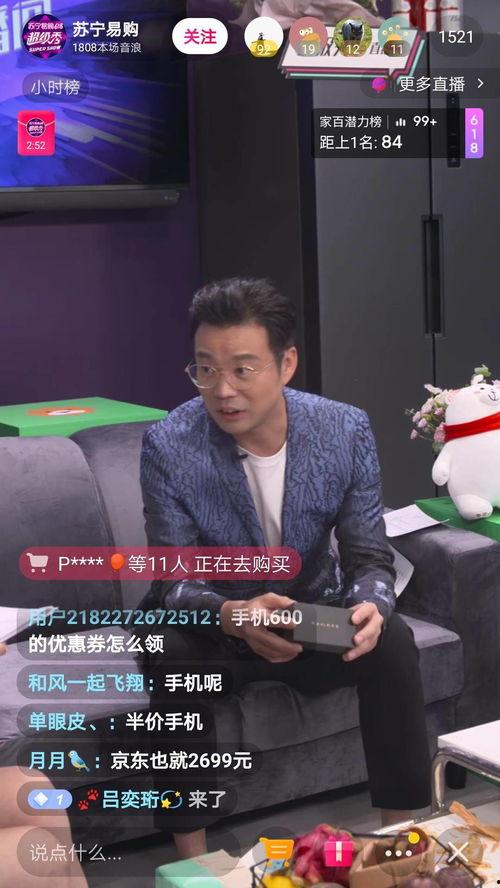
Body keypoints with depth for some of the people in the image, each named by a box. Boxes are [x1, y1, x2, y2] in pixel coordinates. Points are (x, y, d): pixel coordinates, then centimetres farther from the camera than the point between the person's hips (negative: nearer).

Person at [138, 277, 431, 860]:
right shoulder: (169, 446, -20)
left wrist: (369, 605, -36)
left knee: (392, 640, -27)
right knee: (172, 650, -33)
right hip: (212, 625, -1)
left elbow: (369, 558, -11)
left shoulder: (347, 431, -14)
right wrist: (233, 614, -43)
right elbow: (174, 580, -20)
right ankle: (190, 852, -22)